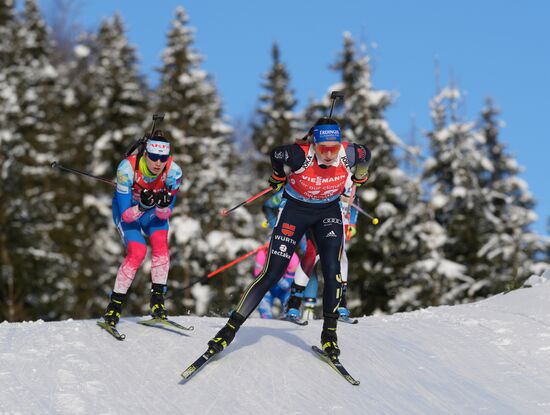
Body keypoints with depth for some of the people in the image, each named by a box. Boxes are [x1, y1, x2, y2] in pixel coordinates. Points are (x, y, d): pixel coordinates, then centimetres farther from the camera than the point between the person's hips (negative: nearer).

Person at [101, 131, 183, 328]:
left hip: (154, 209, 2)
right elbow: (126, 215, -31)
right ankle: (115, 304, -8)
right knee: (137, 252, -22)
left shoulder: (173, 171, -28)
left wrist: (164, 206, -42)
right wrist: (142, 207, -50)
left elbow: (164, 216, -20)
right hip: (127, 207, -2)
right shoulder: (128, 168, -35)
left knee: (160, 242, -25)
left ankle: (157, 297, -12)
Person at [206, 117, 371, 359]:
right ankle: (231, 328, 0)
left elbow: (365, 155, 1)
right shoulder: (300, 155, -32)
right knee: (272, 274, -7)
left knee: (332, 270, -17)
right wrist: (278, 177, 11)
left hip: (329, 213, 2)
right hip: (296, 210, -2)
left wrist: (360, 178, 20)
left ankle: (329, 331, -1)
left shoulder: (350, 155, -25)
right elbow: (276, 154, -8)